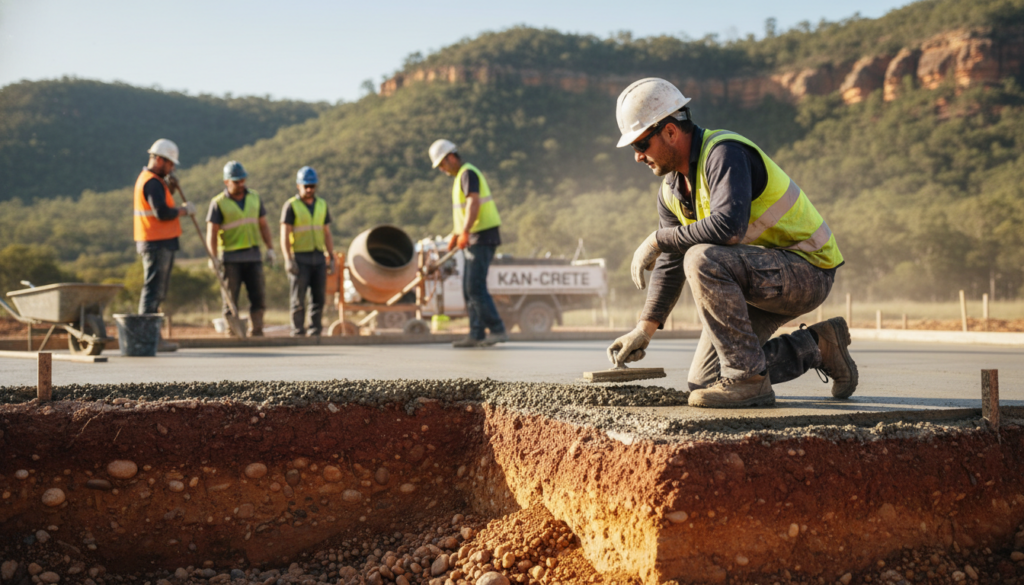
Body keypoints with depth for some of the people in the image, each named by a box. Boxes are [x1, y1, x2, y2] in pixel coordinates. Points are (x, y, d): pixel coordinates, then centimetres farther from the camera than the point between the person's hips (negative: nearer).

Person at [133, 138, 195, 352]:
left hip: (153, 243, 11)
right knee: (154, 290, -9)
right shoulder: (152, 182, -15)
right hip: (158, 244, -11)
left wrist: (169, 190, 8)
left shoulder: (145, 178, 18)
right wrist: (184, 210, -10)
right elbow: (163, 213, -24)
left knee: (156, 291, 14)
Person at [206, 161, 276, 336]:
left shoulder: (254, 197, 10)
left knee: (259, 296, 0)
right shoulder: (218, 203, -3)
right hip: (231, 257, -3)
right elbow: (211, 233, -6)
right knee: (231, 299, 1)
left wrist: (270, 249, 6)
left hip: (253, 255, 4)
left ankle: (256, 333, 8)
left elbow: (263, 225, 14)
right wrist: (214, 258, -17)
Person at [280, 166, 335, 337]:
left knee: (318, 297, 1)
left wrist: (331, 259, 4)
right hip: (299, 258, -5)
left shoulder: (322, 205, 8)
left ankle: (314, 333, 6)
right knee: (299, 299, -4)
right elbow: (284, 236, -12)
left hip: (318, 258, 5)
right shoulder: (291, 206, -7)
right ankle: (298, 334, 3)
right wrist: (288, 260, -21)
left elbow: (327, 235, 10)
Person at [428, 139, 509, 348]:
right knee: (468, 289, 8)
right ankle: (476, 335, 9)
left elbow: (473, 204, -25)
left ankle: (497, 330, -13)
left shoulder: (468, 173, -10)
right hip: (474, 239, 10)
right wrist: (455, 236, 30)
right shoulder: (461, 176, 21)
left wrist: (464, 232, -33)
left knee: (476, 287, -14)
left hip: (482, 237, -10)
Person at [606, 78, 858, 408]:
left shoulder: (724, 153, -22)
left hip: (806, 268, -9)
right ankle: (816, 347, 16)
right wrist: (645, 329, 7)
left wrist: (658, 239, -26)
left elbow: (728, 226, -39)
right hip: (765, 279, 9)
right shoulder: (671, 189, 5)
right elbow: (670, 265, 13)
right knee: (702, 382, 5)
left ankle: (748, 378, -21)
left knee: (702, 260, -34)